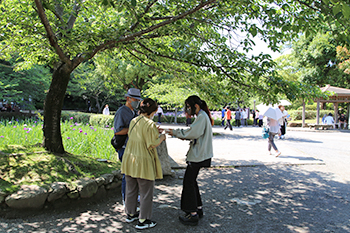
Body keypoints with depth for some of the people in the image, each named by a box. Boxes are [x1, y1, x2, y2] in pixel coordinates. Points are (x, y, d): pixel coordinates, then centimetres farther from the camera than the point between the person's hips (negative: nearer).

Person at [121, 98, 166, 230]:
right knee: (146, 193, 7)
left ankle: (130, 214, 37)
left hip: (129, 159, 8)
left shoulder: (133, 121, 6)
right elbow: (152, 144, -19)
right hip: (143, 161, -8)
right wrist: (161, 138, 1)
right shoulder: (150, 124, -17)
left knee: (131, 189, 21)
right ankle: (143, 221, 15)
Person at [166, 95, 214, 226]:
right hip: (198, 154, 10)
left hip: (198, 155, -10)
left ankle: (193, 215, 0)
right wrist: (179, 134, 6)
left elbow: (193, 133, -22)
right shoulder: (202, 116, 17)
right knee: (191, 181, 16)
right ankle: (198, 208, 27)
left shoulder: (202, 116, -14)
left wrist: (175, 132, -13)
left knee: (189, 182, -5)